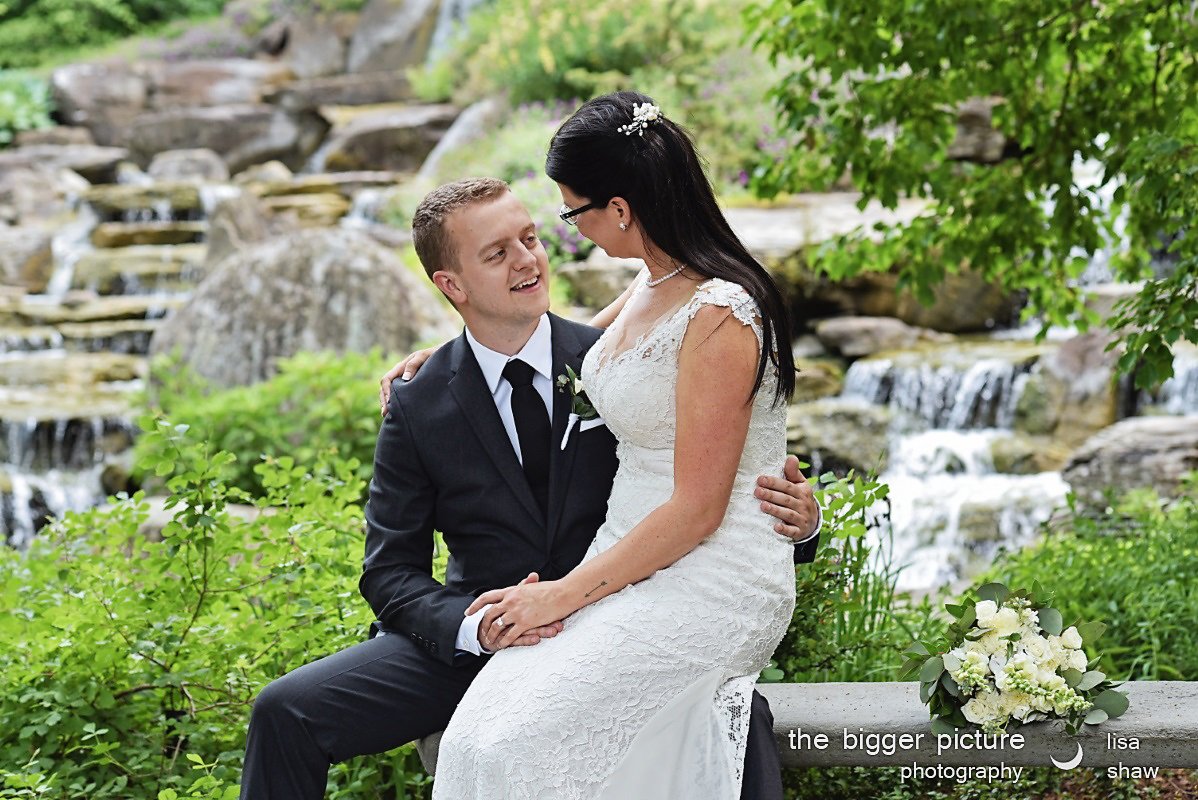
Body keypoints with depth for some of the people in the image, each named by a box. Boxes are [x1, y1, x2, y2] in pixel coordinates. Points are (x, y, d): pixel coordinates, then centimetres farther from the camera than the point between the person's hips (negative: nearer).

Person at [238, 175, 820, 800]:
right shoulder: (417, 408, 0)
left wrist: (794, 519, -22)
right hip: (477, 646, 2)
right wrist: (475, 625, -21)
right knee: (286, 711, -13)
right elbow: (390, 573, 0)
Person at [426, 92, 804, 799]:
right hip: (636, 562, 8)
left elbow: (697, 511, -18)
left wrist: (563, 595, -13)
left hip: (712, 588, -8)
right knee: (481, 730, -14)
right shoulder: (653, 287, 10)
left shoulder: (717, 317, -19)